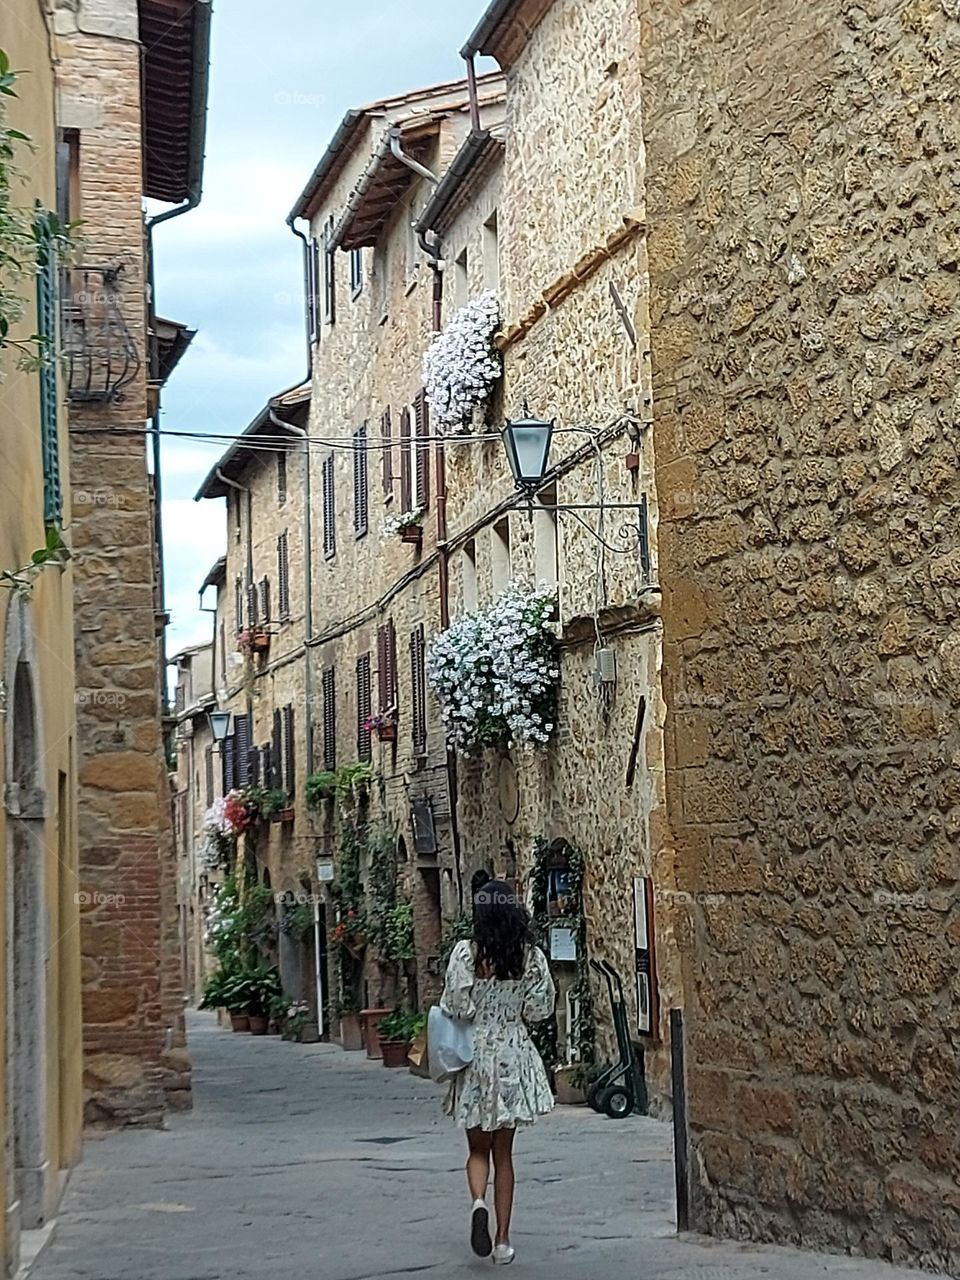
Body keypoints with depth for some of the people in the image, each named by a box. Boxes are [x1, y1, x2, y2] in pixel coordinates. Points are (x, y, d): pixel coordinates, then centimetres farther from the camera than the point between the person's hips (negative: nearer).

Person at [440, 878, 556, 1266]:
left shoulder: (466, 953, -11)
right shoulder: (531, 956, -4)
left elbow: (456, 1008, -13)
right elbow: (540, 1008, 0)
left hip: (475, 1055, -2)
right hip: (514, 1055, 2)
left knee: (478, 1148, 13)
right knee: (503, 1152, 11)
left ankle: (478, 1202, -17)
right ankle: (503, 1240, 10)